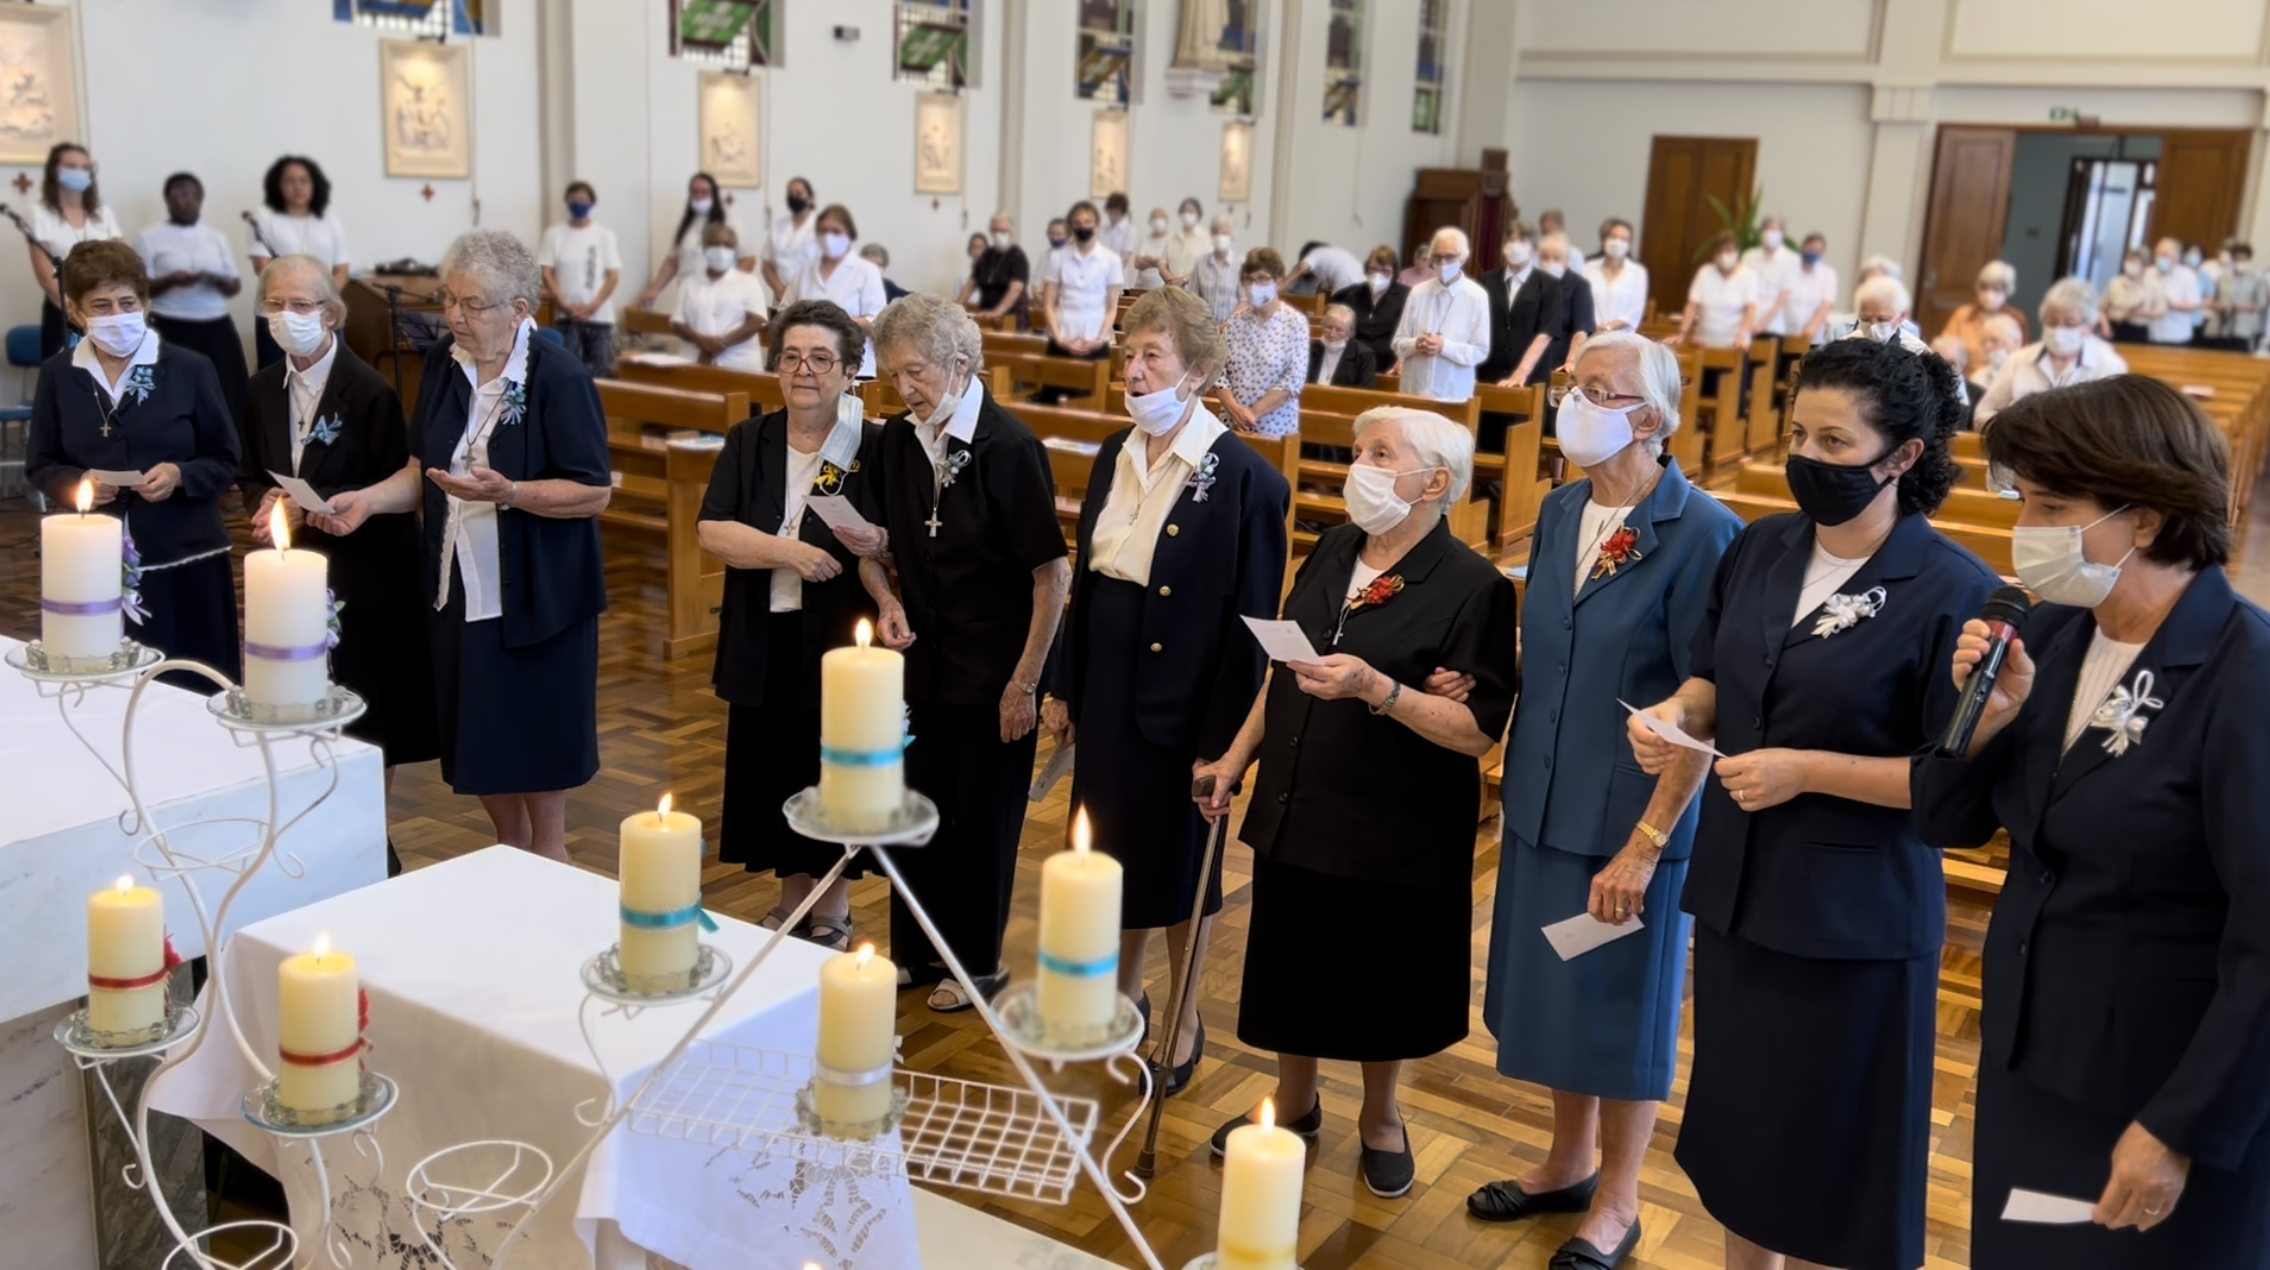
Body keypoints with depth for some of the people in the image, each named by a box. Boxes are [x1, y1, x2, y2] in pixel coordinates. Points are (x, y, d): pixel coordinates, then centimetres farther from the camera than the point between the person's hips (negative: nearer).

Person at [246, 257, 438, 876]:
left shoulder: (370, 391, -13)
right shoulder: (263, 389, 8)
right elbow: (251, 474, 16)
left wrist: (308, 509, -21)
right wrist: (267, 502, -7)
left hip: (365, 584, -6)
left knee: (367, 725, 5)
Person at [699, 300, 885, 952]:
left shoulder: (873, 448, -5)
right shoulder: (748, 442, 5)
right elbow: (712, 531, -6)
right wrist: (785, 551, -20)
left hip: (839, 639, -3)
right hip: (763, 640, 4)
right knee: (773, 771, 12)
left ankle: (834, 914, 24)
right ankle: (791, 901, 31)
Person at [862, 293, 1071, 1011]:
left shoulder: (1009, 447, -17)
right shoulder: (897, 443, 0)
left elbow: (1052, 574, -16)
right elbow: (872, 543, 15)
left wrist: (1025, 682, -16)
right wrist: (887, 600, -6)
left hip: (994, 674, -5)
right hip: (923, 662, 6)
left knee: (983, 819, 8)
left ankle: (978, 963, 27)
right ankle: (914, 950, 34)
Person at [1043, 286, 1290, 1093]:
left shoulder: (1245, 478, -16)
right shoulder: (1116, 456, 4)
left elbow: (1251, 621, -14)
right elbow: (1086, 581, 10)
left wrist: (1223, 739, -14)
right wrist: (1063, 688, 10)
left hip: (1183, 705, -6)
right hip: (1106, 693, 6)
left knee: (1180, 860, 10)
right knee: (1113, 850, 17)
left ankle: (1184, 1021, 31)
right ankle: (1124, 996, 39)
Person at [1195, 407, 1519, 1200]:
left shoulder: (1473, 589, -16)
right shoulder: (1331, 554, 3)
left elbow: (1479, 731, -20)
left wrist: (1376, 689, -30)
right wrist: (1236, 757, 8)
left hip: (1394, 834, -5)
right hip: (1295, 813, 5)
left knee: (1379, 982, 13)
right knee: (1293, 966, 18)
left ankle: (1380, 1120, 39)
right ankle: (1294, 1104, 41)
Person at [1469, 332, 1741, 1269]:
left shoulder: (1700, 533, -19)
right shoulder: (1560, 510, 2)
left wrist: (1645, 843, -18)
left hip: (1633, 815, -6)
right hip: (1545, 802, 6)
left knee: (1623, 1004, 10)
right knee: (1557, 988, 19)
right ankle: (1569, 1162, 41)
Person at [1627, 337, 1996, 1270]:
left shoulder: (1955, 593, -17)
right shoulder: (1761, 549, 2)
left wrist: (1808, 771, -22)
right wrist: (1676, 713, -9)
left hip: (1855, 914, -6)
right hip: (1737, 888, 6)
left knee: (1833, 1148, 10)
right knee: (1739, 1119, 21)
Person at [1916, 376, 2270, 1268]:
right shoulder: (2049, 634, -2)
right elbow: (1949, 824, 4)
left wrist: (2183, 1129, -17)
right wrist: (1983, 719, -15)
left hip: (2173, 1093, -6)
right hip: (2025, 1061, 6)